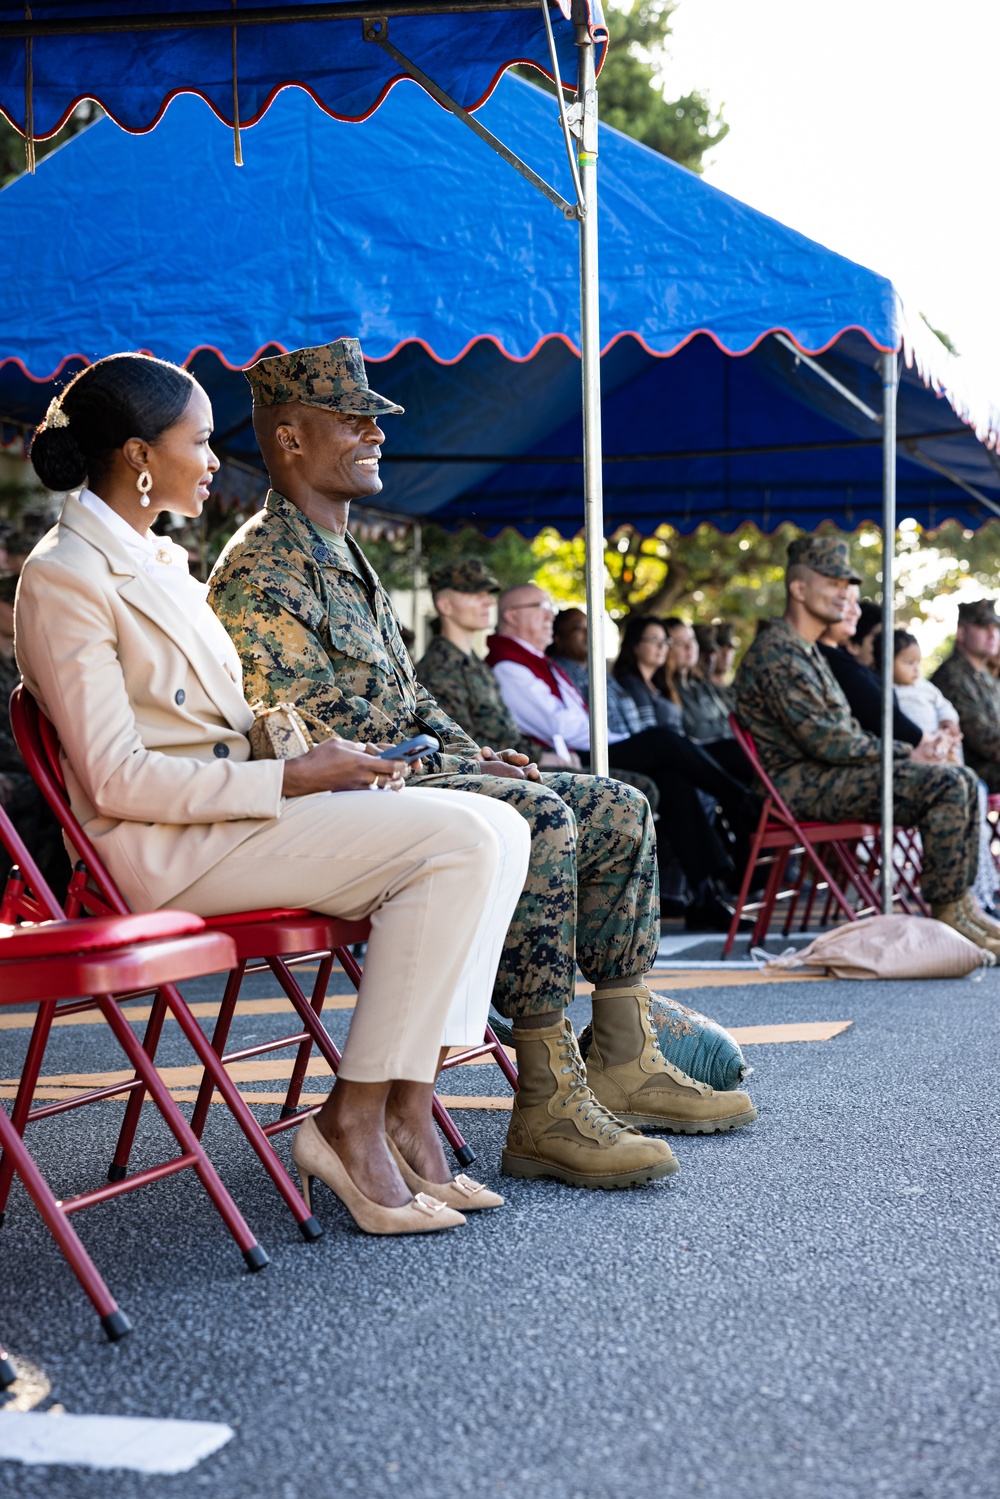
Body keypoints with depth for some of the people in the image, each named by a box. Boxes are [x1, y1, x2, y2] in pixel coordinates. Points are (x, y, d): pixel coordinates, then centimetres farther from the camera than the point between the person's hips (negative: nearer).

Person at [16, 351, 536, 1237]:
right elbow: (116, 779, -17)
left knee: (499, 827, -8)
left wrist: (319, 758, 3)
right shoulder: (64, 578, -10)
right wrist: (289, 780, -17)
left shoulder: (162, 560, 19)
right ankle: (355, 1120, -17)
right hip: (163, 849, -9)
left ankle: (404, 1107, -13)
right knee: (456, 841, -23)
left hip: (232, 808, 9)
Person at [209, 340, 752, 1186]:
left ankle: (625, 1062, 5)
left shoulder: (346, 560, 21)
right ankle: (547, 1107, -33)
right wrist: (455, 770, -16)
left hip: (412, 777, 10)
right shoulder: (261, 575, -12)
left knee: (619, 813, 3)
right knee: (540, 818, -32)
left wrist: (477, 755, 7)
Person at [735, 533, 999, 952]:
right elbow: (822, 740, -19)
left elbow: (846, 732, 21)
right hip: (802, 783, -10)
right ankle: (947, 910, -13)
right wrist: (903, 754, -12)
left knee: (962, 780, 1)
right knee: (945, 784, -21)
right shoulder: (776, 653, -13)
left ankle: (961, 902, -1)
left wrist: (906, 752, 5)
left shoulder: (808, 652, 21)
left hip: (826, 774, 10)